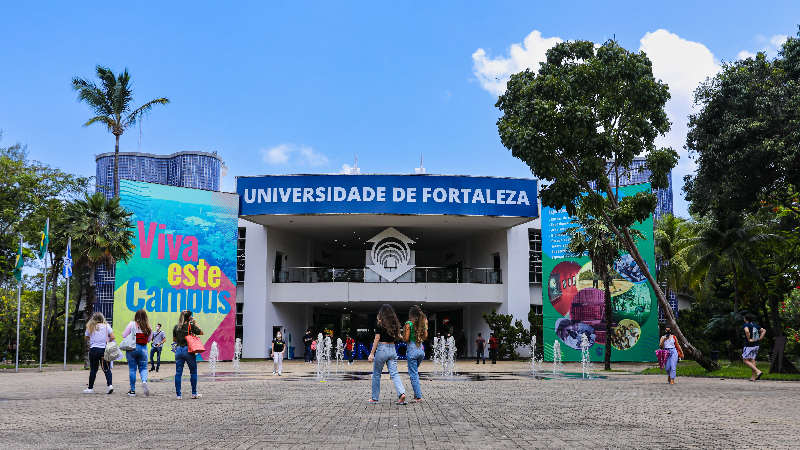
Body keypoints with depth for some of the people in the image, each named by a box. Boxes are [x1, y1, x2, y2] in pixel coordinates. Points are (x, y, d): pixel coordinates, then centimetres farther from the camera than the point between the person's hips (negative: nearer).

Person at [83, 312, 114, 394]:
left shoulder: (91, 327, 2)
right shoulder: (107, 326, -1)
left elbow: (86, 337, 17)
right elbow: (112, 337, -8)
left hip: (94, 350, 0)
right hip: (104, 350, 0)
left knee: (93, 369, 7)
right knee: (106, 369, 3)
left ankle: (90, 388, 14)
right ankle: (110, 385, -13)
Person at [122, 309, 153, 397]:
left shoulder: (132, 324, -7)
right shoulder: (148, 327, 1)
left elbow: (124, 335, -4)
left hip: (132, 348, -2)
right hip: (143, 349, 2)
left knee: (132, 369, 5)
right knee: (143, 368, 12)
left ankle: (132, 390, 9)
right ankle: (144, 381, -19)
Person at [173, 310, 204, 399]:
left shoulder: (176, 327, 4)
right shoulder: (191, 326, -8)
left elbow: (174, 340, 14)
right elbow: (201, 332, 4)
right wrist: (195, 323, 9)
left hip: (178, 350, 3)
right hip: (188, 350, -3)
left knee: (178, 373, 5)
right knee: (193, 372, 9)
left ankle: (178, 394, 4)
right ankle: (194, 393, 12)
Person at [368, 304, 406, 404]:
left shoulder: (379, 323, -9)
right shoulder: (395, 323, 6)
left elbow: (377, 339, -12)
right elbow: (397, 337, 11)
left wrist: (372, 353, -10)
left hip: (382, 349, -4)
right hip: (392, 349, 5)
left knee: (376, 374, 10)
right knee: (394, 373, 2)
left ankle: (375, 398, 18)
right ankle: (401, 393, -18)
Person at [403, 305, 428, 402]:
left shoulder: (409, 324, -10)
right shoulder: (423, 323, 5)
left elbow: (406, 339, -12)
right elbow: (425, 337, 11)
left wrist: (404, 331, 5)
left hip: (412, 349, -6)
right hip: (421, 349, 6)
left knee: (413, 373, 1)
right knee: (414, 370, 26)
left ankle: (418, 396, 1)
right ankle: (418, 388, 12)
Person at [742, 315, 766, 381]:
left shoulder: (745, 325, -11)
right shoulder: (755, 325, 13)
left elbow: (747, 331, -32)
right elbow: (764, 330, 19)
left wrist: (749, 340, -23)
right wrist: (760, 338, 9)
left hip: (749, 345, -8)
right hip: (756, 345, 8)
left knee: (745, 360, 0)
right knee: (752, 360, 10)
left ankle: (758, 371, -15)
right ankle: (753, 377, 8)